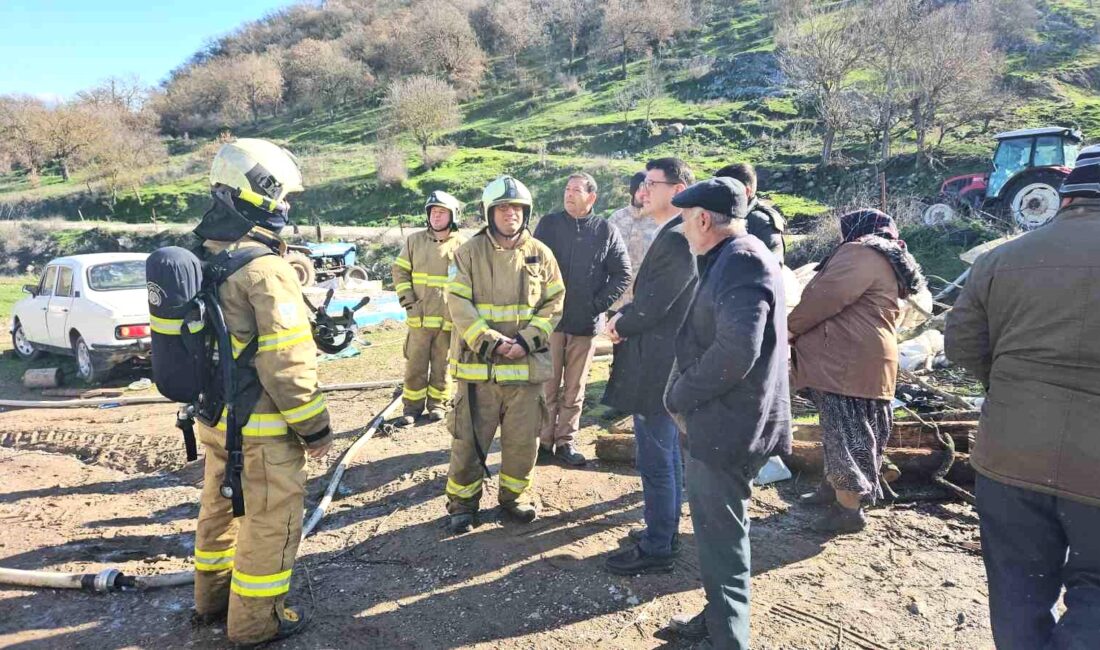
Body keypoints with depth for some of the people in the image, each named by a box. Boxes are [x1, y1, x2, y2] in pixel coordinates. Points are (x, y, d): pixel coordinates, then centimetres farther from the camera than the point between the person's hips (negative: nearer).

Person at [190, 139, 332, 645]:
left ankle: (214, 595, 41)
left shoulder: (202, 256, 6)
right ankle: (255, 620, 20)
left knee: (221, 506, 23)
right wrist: (314, 427, -14)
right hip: (260, 425, -9)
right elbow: (287, 364, -24)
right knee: (271, 519, 6)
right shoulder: (266, 269, -22)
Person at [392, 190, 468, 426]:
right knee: (415, 364, 5)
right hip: (419, 316, 1)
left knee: (442, 365, 9)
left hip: (449, 318, -1)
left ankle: (437, 404, 24)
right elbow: (400, 270, 9)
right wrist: (407, 299, -2)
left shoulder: (462, 245, 0)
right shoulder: (415, 240, 6)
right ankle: (412, 406, 17)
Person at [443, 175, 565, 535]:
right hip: (478, 364, -2)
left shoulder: (541, 254, 3)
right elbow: (458, 304, -8)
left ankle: (514, 495, 33)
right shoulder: (469, 252, -2)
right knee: (469, 438, 6)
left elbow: (554, 303, 3)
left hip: (528, 364, 2)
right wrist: (491, 341, -18)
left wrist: (527, 340, -11)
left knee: (523, 438, 12)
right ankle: (462, 502, 25)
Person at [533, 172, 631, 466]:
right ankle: (545, 441, 17)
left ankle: (566, 441, 21)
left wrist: (599, 303, -5)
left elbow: (622, 273, 3)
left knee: (574, 388, 9)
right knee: (548, 385, 5)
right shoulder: (548, 224, 3)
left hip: (586, 322, 0)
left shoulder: (606, 231, 1)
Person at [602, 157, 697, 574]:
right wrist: (624, 318, 1)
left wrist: (619, 326, -3)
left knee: (655, 460, 1)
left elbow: (650, 307, -21)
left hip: (655, 368, -11)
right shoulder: (676, 236, 12)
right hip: (665, 364, 11)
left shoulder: (675, 240, -21)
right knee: (667, 454, 20)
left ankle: (656, 549, 15)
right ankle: (666, 531, 35)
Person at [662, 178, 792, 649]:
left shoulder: (742, 263, -20)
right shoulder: (732, 260, 13)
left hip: (727, 423, -10)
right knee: (716, 527, 22)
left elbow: (737, 351, -30)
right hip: (721, 419, 10)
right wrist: (687, 394, 8)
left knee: (720, 535, 2)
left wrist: (681, 395, -17)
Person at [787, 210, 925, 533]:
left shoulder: (860, 252, -9)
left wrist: (790, 327, -4)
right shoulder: (888, 262, 24)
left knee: (845, 430, -6)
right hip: (862, 360, 11)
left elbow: (824, 297, -18)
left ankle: (849, 509, 0)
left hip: (849, 361, -11)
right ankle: (833, 488, 31)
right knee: (844, 428, 18)